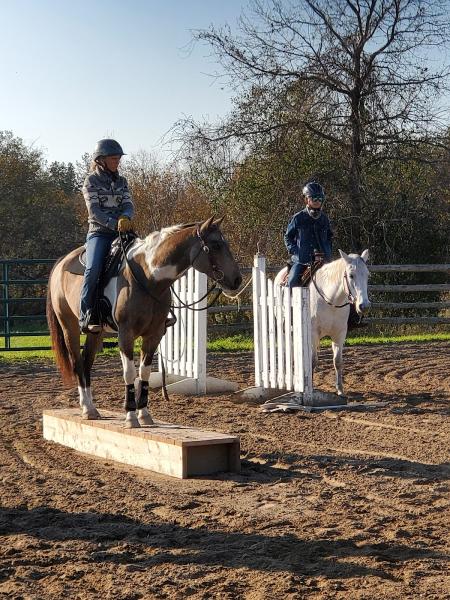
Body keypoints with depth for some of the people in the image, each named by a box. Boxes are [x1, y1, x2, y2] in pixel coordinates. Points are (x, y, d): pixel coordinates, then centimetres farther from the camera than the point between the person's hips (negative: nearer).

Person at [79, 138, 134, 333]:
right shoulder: (91, 181, 3)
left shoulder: (121, 182, 16)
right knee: (93, 268, -29)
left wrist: (125, 218, -20)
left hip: (121, 233, 5)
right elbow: (94, 211, -8)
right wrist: (114, 224, -23)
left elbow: (129, 205, 5)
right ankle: (87, 317, -27)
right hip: (99, 233, -5)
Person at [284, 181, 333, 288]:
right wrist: (293, 250, -5)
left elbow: (329, 237, 23)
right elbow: (288, 237, 8)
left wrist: (328, 251, 7)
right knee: (292, 282, -20)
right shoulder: (298, 218, 0)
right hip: (301, 260, -3)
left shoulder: (324, 218, 9)